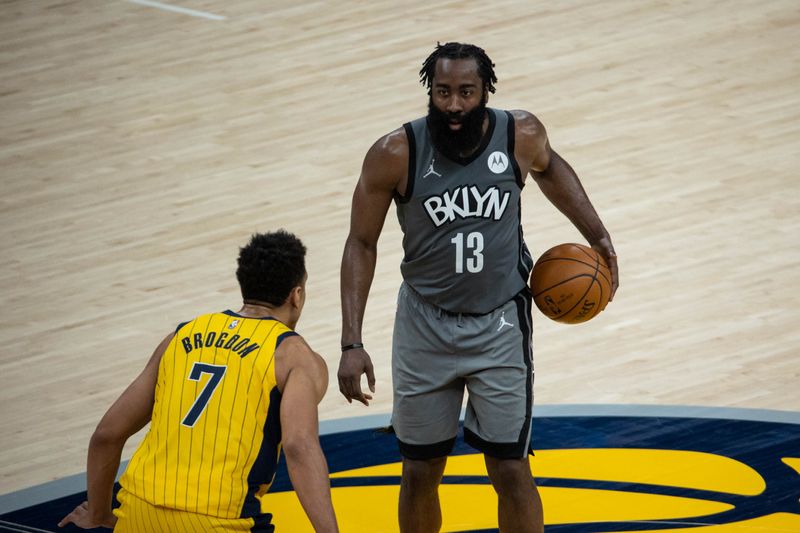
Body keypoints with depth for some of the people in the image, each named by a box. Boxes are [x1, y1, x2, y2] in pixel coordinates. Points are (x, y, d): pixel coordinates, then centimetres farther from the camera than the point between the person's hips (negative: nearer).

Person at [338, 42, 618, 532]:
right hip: (426, 323, 0)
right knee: (420, 472, 9)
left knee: (510, 470, -1)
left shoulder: (521, 135, -13)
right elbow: (362, 244, -8)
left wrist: (597, 235, 8)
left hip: (500, 323, 0)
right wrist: (352, 344, -14)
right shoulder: (395, 155, -18)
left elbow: (549, 168, 13)